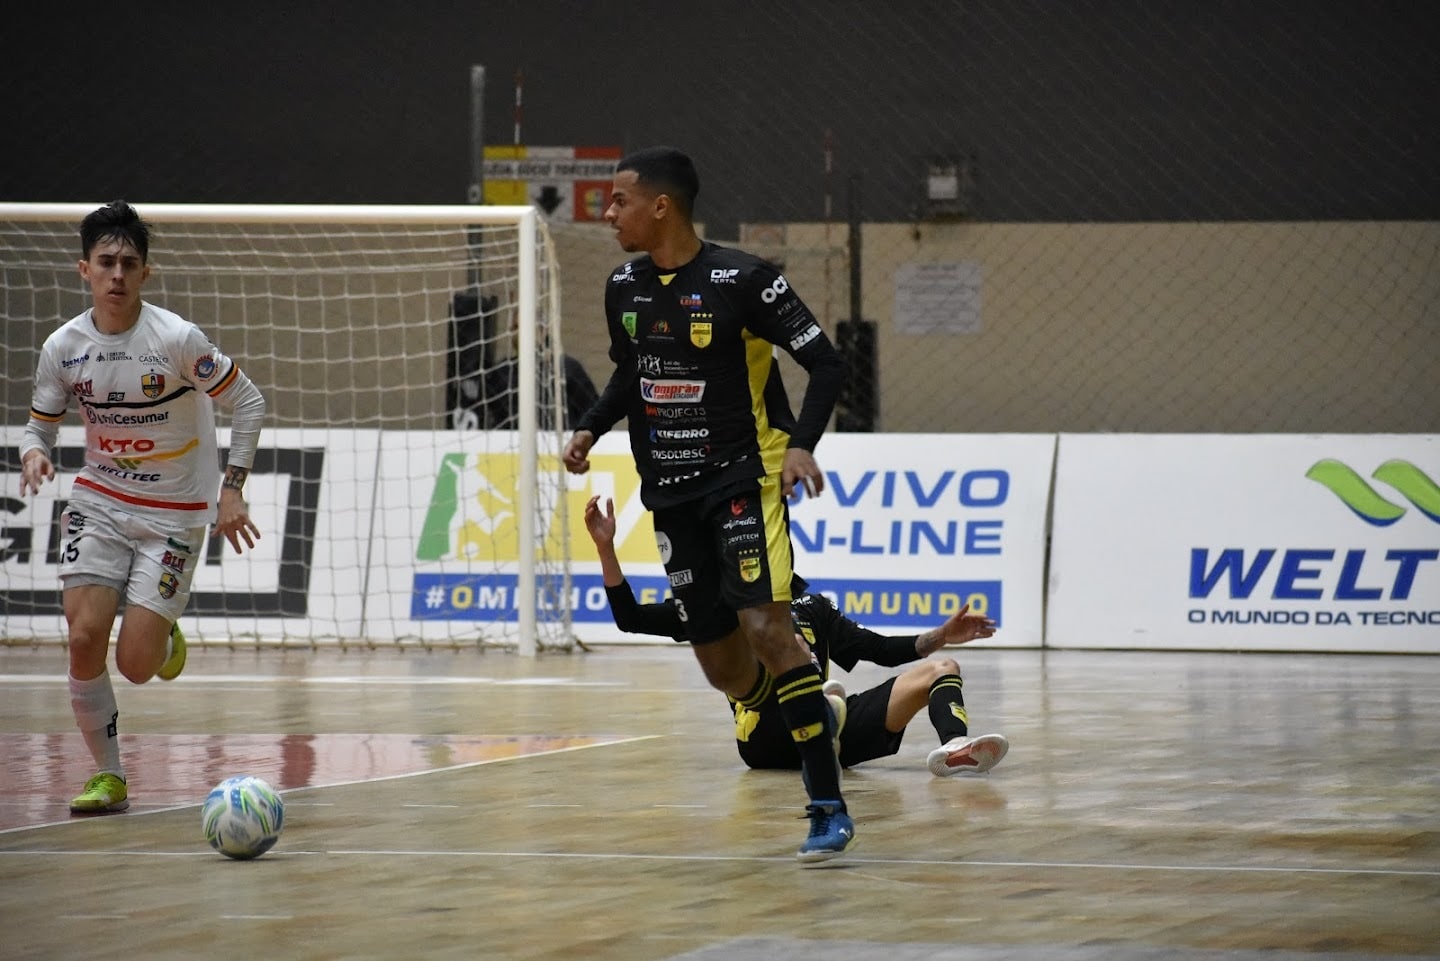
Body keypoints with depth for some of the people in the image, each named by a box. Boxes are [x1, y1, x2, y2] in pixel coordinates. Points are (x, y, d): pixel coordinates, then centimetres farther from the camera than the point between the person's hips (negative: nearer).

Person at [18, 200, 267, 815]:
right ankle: (108, 777, 3)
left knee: (136, 665, -10)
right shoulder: (62, 348, -6)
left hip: (173, 515, -3)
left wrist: (232, 487, -11)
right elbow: (41, 422, 8)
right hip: (98, 504, 3)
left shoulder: (176, 339, -16)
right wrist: (34, 452, -16)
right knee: (84, 638, -14)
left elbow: (246, 401, -6)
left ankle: (165, 638, 29)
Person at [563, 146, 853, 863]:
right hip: (671, 494, 7)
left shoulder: (743, 280, -13)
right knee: (724, 668, 4)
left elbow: (825, 362, -10)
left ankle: (828, 808, -20)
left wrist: (803, 445, -24)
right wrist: (590, 429, 8)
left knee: (765, 627, -22)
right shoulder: (624, 287, 6)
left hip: (744, 479, -7)